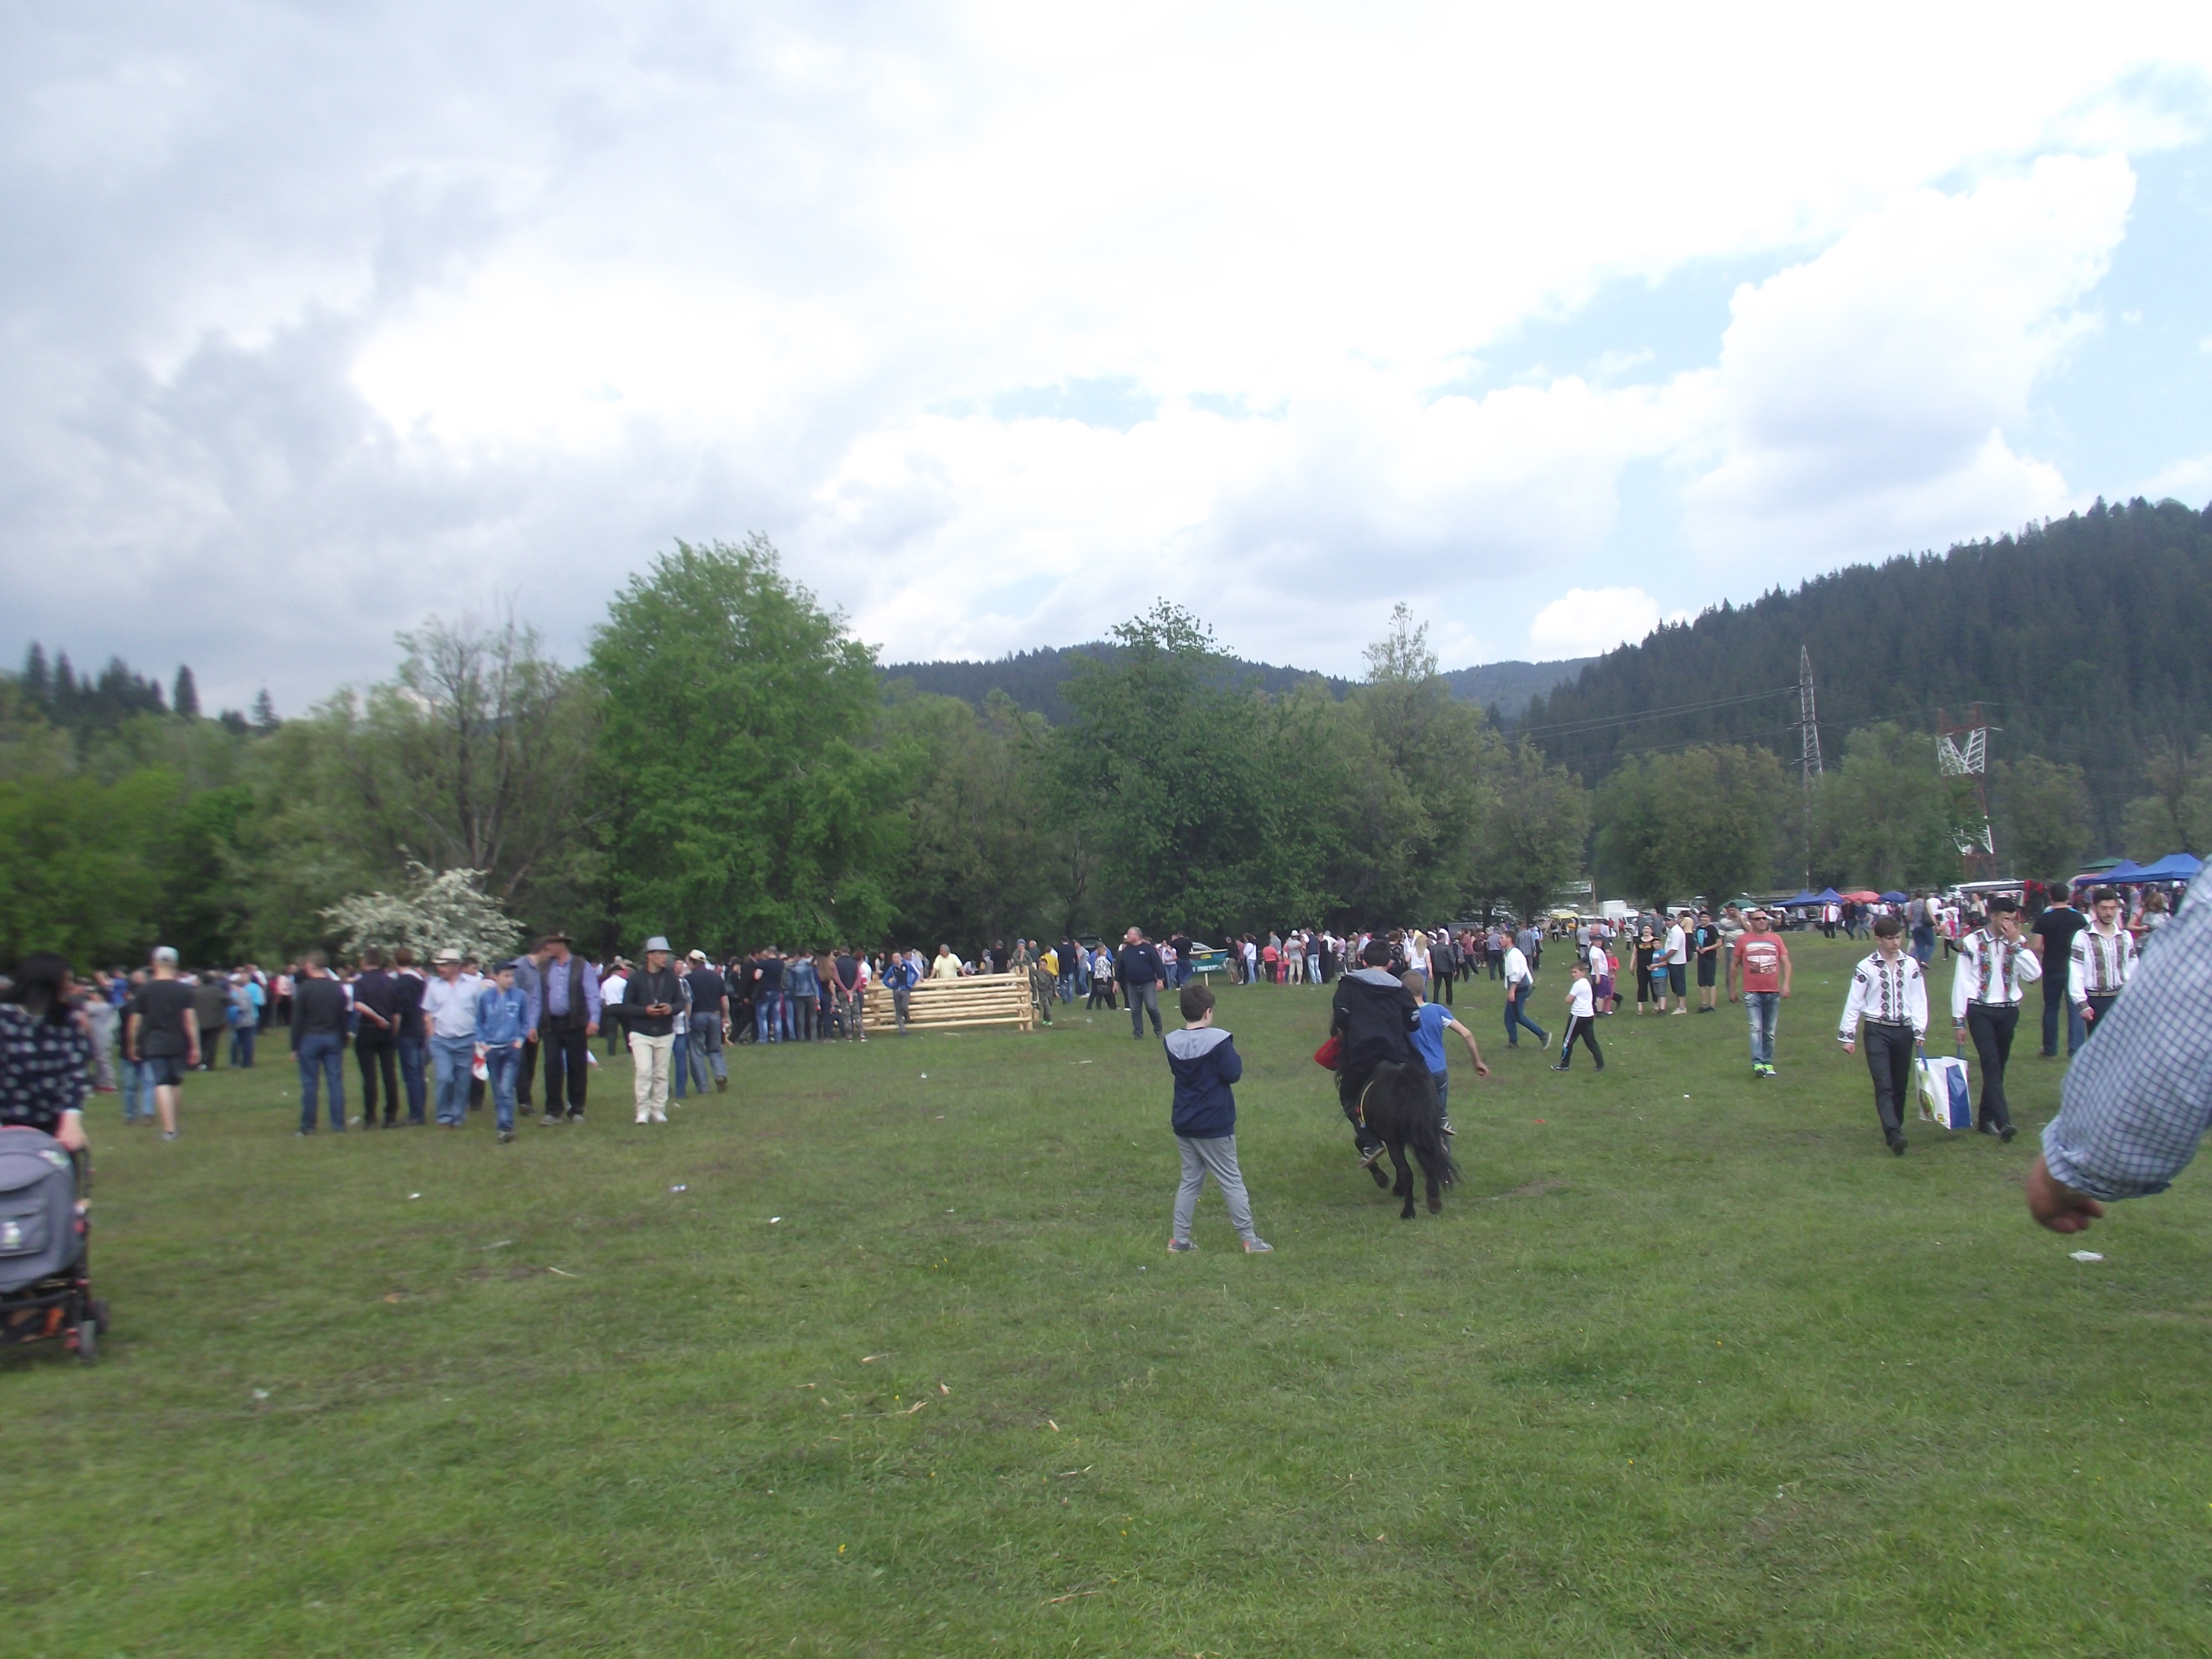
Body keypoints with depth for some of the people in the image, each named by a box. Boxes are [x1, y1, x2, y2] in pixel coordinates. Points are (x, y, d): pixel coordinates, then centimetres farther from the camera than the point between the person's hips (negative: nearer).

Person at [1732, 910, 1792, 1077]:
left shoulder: (1776, 939, 7)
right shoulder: (1743, 940, 2)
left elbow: (1785, 962, 5)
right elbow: (1735, 965, 10)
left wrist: (1786, 983, -8)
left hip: (1773, 993, 3)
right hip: (1752, 993, -3)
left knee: (1770, 1032, 9)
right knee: (1756, 1029, -14)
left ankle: (1768, 1064, 17)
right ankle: (1758, 1064, -19)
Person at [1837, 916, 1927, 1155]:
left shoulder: (1911, 965, 5)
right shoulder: (1866, 967, -3)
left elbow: (1919, 1000, 8)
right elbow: (1854, 1003, -1)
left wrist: (1920, 1031, 2)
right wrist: (1847, 1036, -2)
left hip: (1904, 1030, 3)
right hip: (1877, 1031, -3)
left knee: (1901, 1086, 9)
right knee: (1884, 1085, -12)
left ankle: (1895, 1129, 23)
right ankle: (1894, 1135, -20)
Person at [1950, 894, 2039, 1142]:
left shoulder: (2019, 943, 5)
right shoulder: (1972, 943, -5)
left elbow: (2034, 975, -11)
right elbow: (1961, 982, -3)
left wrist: (2017, 943, -13)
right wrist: (1958, 1021, -5)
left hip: (2009, 1011, 4)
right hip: (1980, 1011, -4)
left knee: (1997, 1067, 11)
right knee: (1992, 1065, -13)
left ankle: (1986, 1118, 22)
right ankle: (2003, 1121, -19)